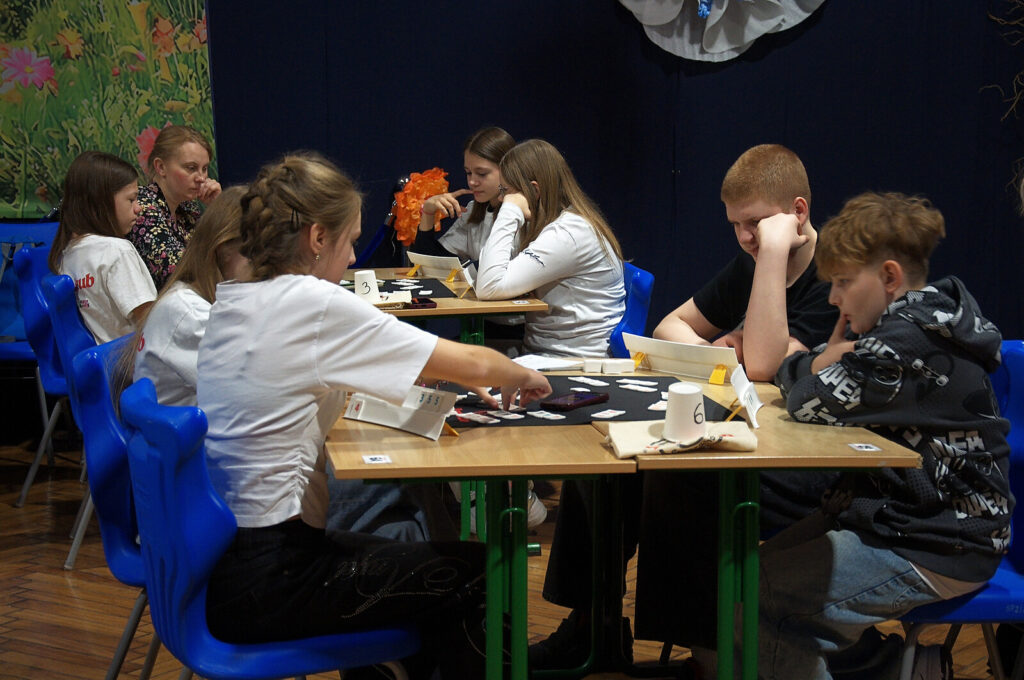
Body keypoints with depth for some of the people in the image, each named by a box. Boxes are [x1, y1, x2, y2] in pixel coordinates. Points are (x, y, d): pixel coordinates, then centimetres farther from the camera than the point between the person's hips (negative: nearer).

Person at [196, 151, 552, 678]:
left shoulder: (230, 300, 7)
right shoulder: (315, 304, -17)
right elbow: (472, 364, -11)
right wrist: (521, 376, 12)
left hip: (212, 560, 9)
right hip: (263, 583, -9)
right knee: (470, 570, 7)